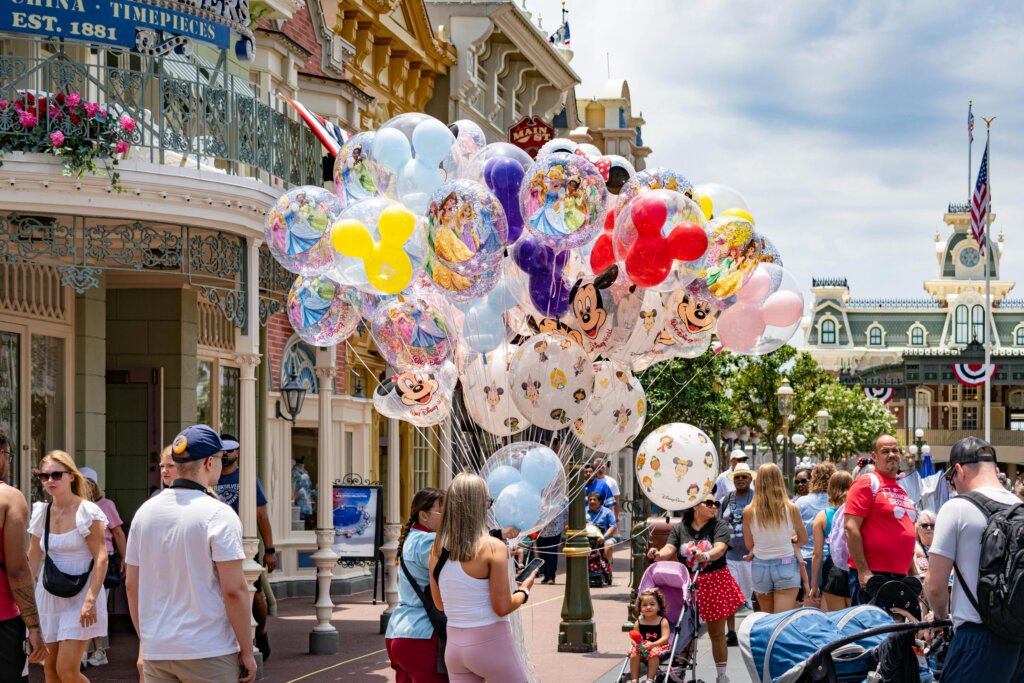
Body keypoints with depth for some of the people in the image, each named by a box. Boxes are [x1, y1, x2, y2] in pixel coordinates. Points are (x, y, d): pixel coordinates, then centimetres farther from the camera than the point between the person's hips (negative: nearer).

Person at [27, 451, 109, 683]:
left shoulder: (87, 512, -10)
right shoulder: (41, 514, 6)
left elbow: (101, 558, -14)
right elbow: (33, 561, 12)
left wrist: (91, 599, -23)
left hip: (79, 594, -6)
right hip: (49, 594, 6)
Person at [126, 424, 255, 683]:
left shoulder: (145, 511, 7)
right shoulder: (218, 514, -11)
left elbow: (132, 585, 11)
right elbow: (234, 590, -14)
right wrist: (247, 651, -7)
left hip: (156, 652, 5)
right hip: (208, 652, -5)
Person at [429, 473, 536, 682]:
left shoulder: (437, 549, 2)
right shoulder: (493, 548, -15)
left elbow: (440, 604, 11)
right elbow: (502, 608, -14)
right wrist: (524, 590, 4)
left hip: (454, 645, 5)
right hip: (490, 643, -5)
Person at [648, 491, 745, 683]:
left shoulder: (720, 525, 0)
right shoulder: (679, 529, 5)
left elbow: (720, 548, -16)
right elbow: (670, 549, -7)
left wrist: (707, 555, -39)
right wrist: (658, 555, -31)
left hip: (715, 582, -1)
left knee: (717, 633, 9)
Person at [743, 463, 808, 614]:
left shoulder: (749, 511, -9)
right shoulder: (791, 508, -9)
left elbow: (749, 545, 3)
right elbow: (803, 539, 6)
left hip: (760, 566, 1)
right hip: (786, 566, -1)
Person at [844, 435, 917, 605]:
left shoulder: (902, 490, 20)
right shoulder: (866, 483, -5)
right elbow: (851, 527, -14)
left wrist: (914, 574, 20)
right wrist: (863, 571, -18)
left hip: (899, 576, 8)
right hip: (871, 575, -8)